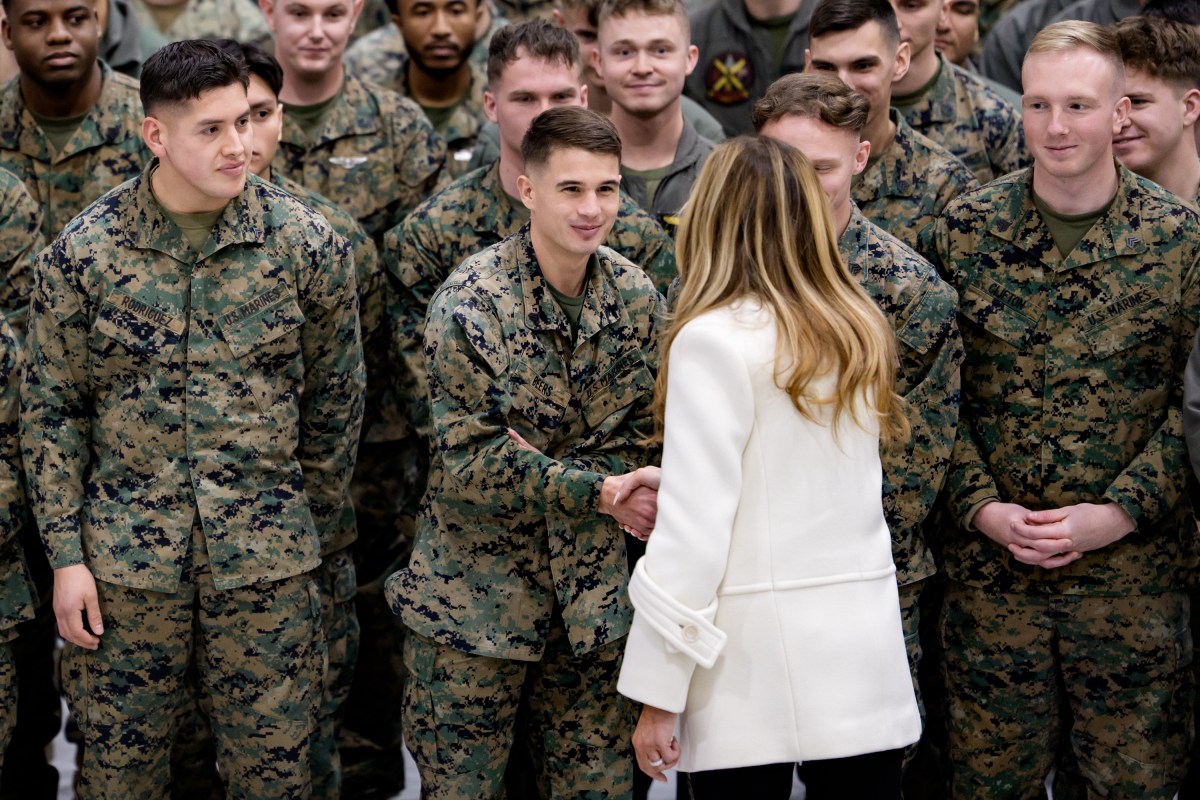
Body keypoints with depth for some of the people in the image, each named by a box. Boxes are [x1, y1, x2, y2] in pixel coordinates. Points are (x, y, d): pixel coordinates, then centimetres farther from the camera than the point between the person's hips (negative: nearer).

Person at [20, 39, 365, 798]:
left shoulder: (308, 243, -4)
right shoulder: (82, 251, -5)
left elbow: (336, 394, 6)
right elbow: (53, 410, 1)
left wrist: (314, 522, 10)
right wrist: (65, 554, -2)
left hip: (267, 560, 0)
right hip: (125, 554, 0)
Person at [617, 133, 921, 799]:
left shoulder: (716, 340, -10)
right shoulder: (859, 333, 9)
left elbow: (693, 524, -13)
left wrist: (657, 695, -9)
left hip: (758, 668, -5)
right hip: (867, 660, 6)